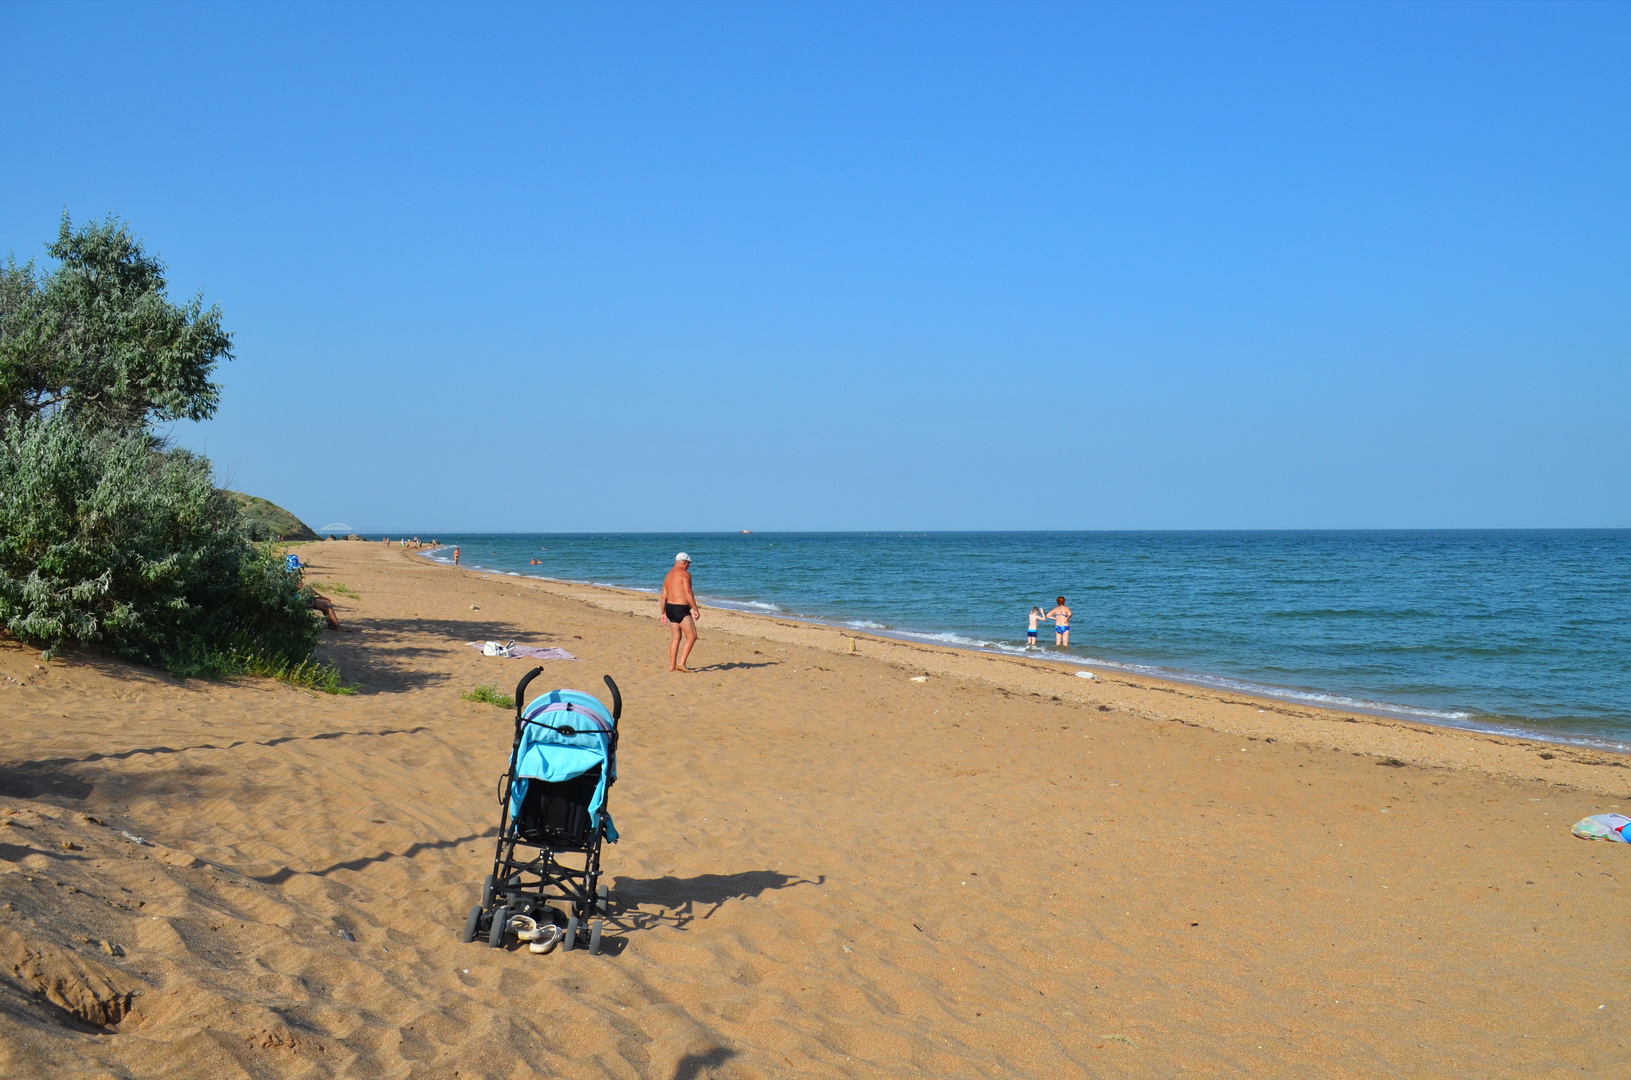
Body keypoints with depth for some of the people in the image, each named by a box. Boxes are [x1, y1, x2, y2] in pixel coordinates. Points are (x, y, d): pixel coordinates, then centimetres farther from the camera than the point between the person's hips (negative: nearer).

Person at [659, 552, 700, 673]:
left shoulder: (668, 575, 15)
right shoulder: (684, 574, -10)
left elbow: (663, 596, 15)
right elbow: (688, 593, -19)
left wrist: (663, 613, 21)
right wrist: (696, 609, -15)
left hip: (670, 608, 8)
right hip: (681, 609, -8)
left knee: (675, 638, 15)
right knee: (691, 637, -2)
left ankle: (672, 665, 14)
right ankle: (681, 663, -10)